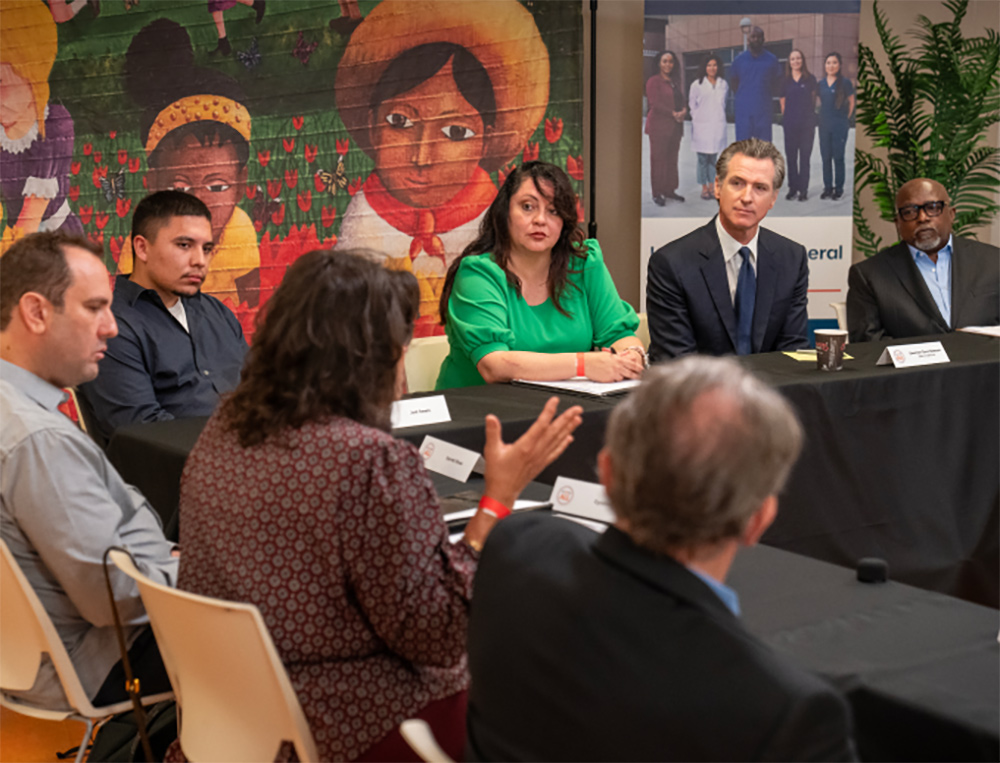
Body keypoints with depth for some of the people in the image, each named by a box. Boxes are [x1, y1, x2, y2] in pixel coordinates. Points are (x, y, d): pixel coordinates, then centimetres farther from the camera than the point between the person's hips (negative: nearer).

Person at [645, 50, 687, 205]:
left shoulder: (676, 82, 17)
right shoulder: (654, 81, -5)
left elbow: (682, 101, 18)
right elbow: (654, 103, -13)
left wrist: (683, 111, -6)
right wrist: (673, 114, -16)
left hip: (675, 126, 7)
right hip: (659, 125, -7)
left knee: (672, 158, 7)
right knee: (658, 158, -5)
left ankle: (669, 190, 14)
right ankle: (657, 193, -2)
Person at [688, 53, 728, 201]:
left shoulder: (723, 85, 7)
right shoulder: (697, 85, -2)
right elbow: (692, 104, 3)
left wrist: (719, 116, 11)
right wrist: (698, 119, 1)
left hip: (717, 126, 3)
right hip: (701, 126, -3)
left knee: (713, 158, 7)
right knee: (702, 158, -1)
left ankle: (712, 186, 14)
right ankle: (704, 188, 6)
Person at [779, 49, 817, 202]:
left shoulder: (810, 79, 2)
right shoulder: (785, 81, 6)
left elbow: (813, 99, 10)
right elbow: (783, 103, 11)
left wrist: (809, 116, 10)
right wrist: (786, 118, 9)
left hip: (807, 124, -2)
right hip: (790, 124, 2)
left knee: (805, 157, 0)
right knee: (791, 157, 4)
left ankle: (803, 189, 3)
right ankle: (792, 188, 11)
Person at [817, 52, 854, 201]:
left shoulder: (845, 82, -6)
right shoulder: (821, 83, 6)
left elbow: (851, 102, 2)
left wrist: (845, 118, 5)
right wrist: (824, 115, 10)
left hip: (839, 125, -4)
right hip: (824, 124, 4)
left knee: (838, 157, 0)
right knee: (825, 157, 7)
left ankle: (838, 188, 8)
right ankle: (827, 187, 16)